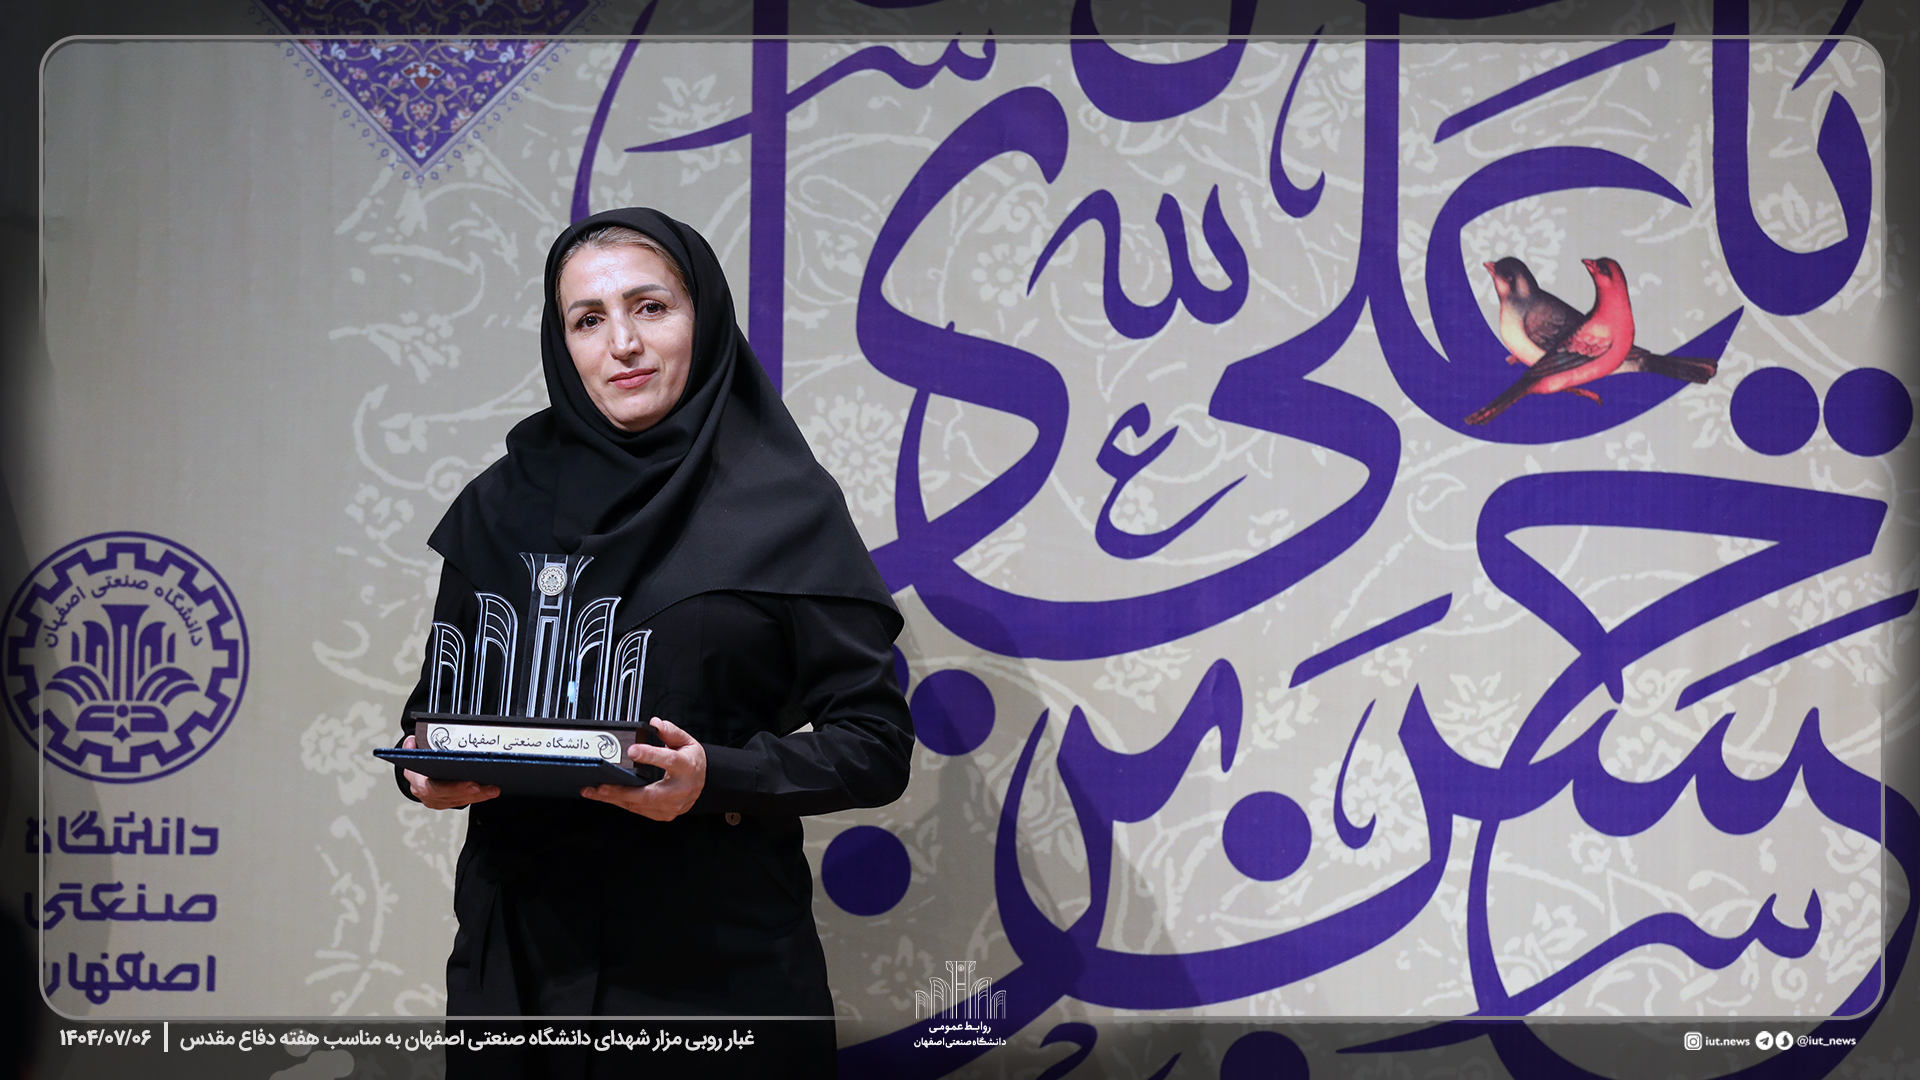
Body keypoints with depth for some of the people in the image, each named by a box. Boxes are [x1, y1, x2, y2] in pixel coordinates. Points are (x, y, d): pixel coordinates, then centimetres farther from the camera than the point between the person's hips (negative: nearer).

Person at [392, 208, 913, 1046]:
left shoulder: (787, 506, -3)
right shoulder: (502, 506, 7)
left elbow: (877, 743, -5)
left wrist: (718, 777, -21)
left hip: (720, 963, -3)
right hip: (522, 957, 3)